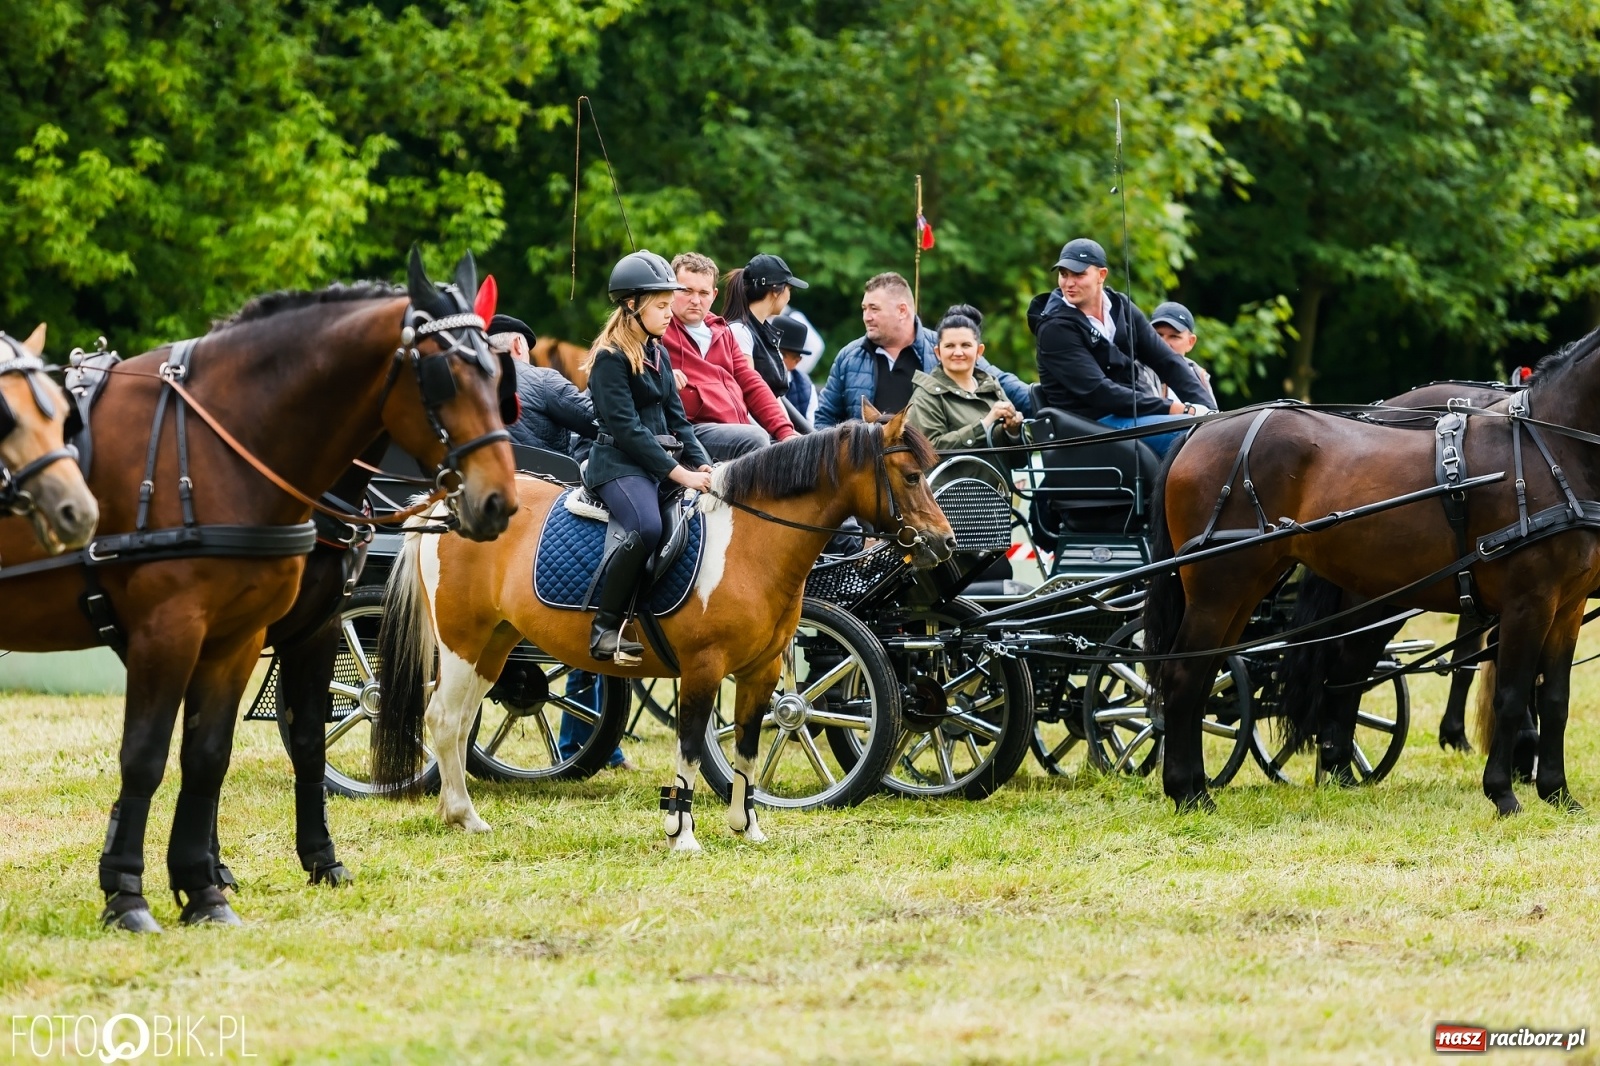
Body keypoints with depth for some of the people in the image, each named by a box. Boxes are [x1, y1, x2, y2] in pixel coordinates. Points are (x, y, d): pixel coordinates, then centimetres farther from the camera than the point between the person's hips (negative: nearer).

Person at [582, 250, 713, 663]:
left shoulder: (659, 355, 17)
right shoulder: (610, 359, -9)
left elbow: (676, 419, 16)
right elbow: (626, 428, -16)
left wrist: (702, 465, -1)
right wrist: (679, 473, -20)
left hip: (661, 461, 9)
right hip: (619, 463, -9)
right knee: (647, 528, -36)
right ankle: (604, 629, -28)